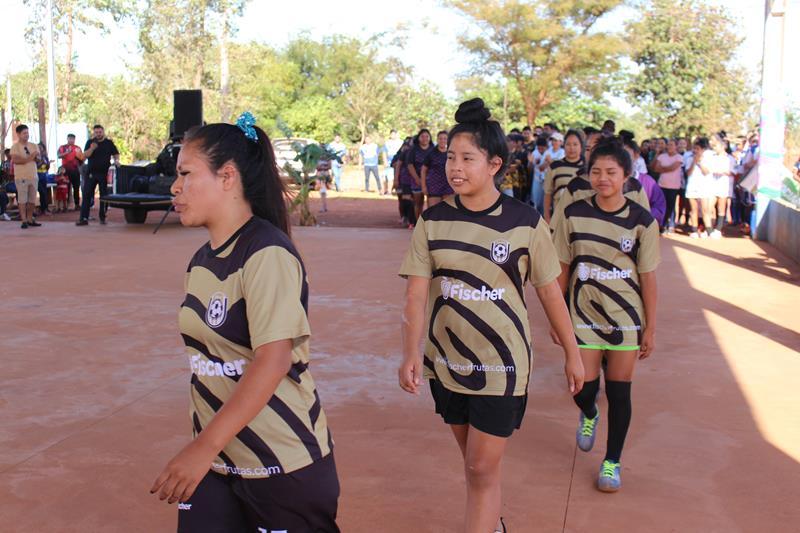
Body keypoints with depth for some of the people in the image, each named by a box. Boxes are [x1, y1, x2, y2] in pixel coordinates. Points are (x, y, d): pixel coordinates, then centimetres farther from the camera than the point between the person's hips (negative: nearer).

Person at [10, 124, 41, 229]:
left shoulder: (33, 146, 13)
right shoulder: (15, 146, -4)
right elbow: (15, 160, -16)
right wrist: (30, 158, -10)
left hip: (33, 176, 5)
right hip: (21, 177, -5)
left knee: (32, 199, 7)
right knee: (22, 199, -5)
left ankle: (30, 219, 15)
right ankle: (24, 221, -3)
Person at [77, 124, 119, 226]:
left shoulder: (109, 143, 6)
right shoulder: (90, 142, 6)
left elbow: (116, 154, 11)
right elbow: (84, 156, -1)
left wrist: (116, 160, -10)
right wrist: (91, 149, -18)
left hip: (104, 173, 0)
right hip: (91, 173, 0)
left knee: (104, 196, 4)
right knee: (87, 195, -4)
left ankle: (102, 217, 14)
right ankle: (83, 218, -3)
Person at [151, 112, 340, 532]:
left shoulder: (267, 254, -18)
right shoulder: (201, 261, 7)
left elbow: (274, 359, -26)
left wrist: (203, 447, -28)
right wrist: (201, 447, 16)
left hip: (281, 463, -7)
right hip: (214, 459, 7)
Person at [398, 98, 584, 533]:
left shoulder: (525, 223, -12)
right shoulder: (433, 221, -5)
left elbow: (549, 291, -3)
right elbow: (416, 292, -10)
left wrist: (572, 354, 3)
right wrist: (410, 353, -23)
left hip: (501, 364, -3)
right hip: (446, 361, 4)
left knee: (483, 469, -2)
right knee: (472, 460, 20)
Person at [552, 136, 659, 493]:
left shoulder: (642, 221, -7)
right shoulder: (574, 215, -4)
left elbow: (648, 278, -3)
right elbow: (562, 270, 2)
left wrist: (650, 328, -1)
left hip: (626, 319, -1)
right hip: (583, 317, 1)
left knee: (619, 392, 5)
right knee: (583, 388, 2)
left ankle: (612, 462, 24)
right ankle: (589, 415, 41)